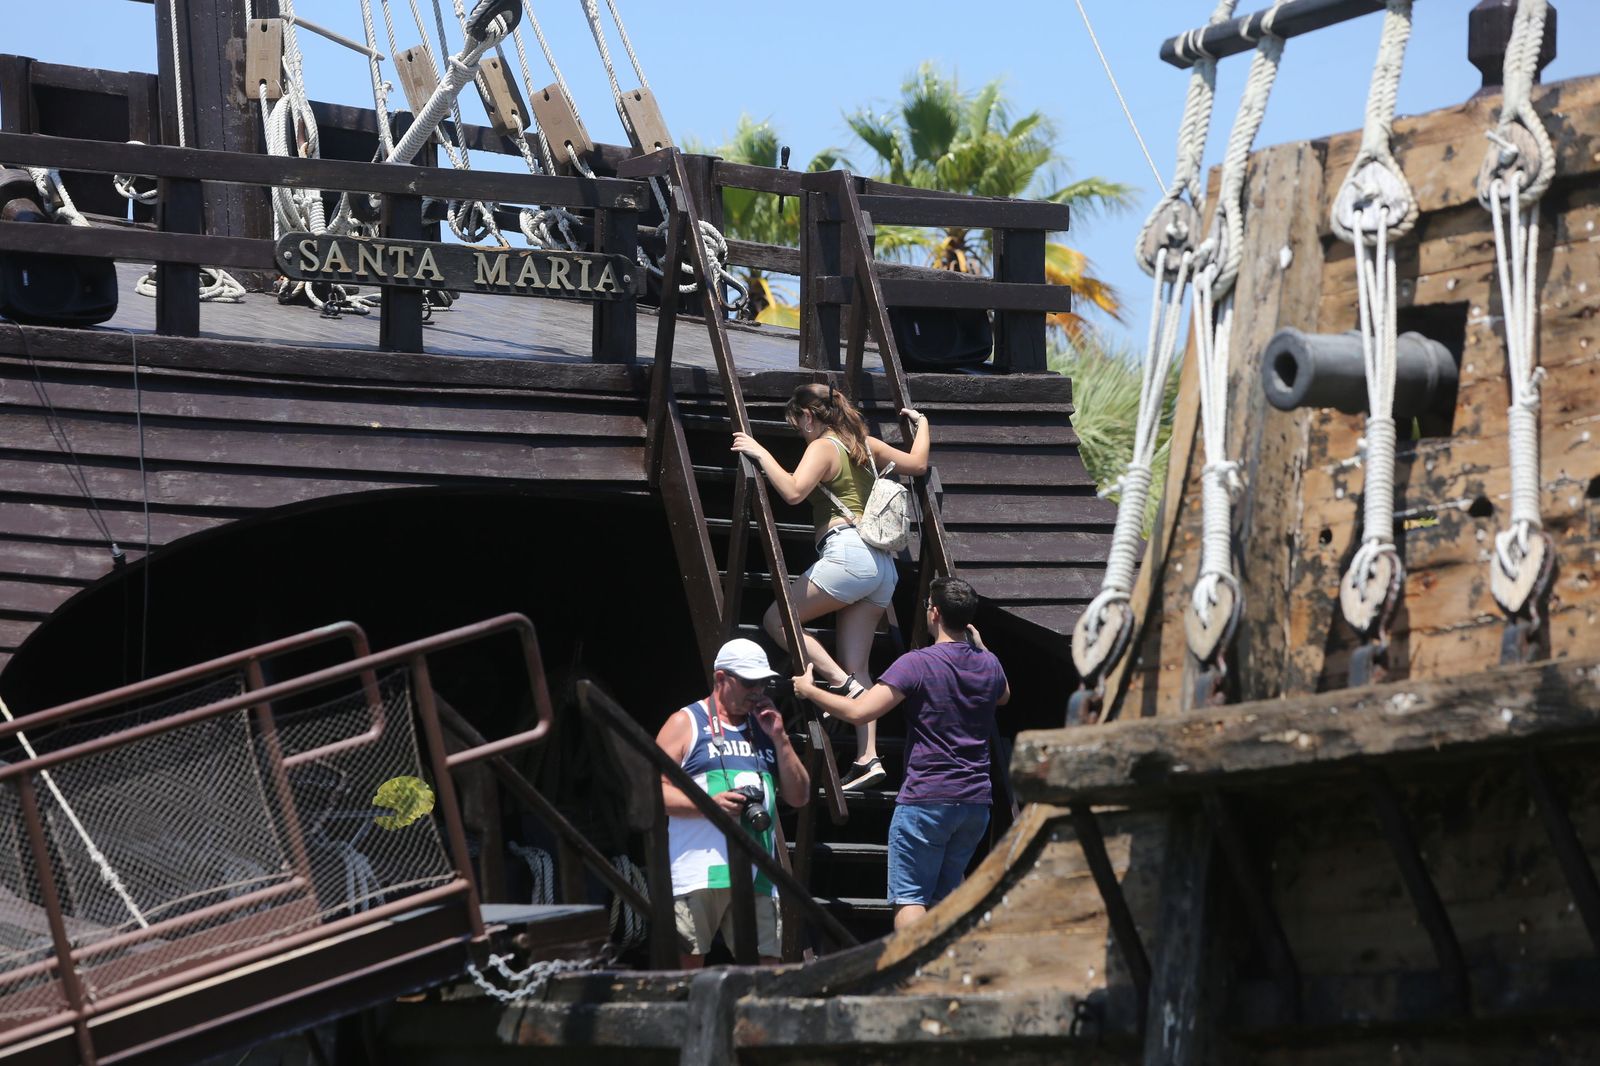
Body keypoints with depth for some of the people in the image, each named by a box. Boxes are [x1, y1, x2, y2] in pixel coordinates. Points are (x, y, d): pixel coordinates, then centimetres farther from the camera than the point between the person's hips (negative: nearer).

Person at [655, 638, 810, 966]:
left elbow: (799, 796, 19)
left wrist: (780, 739, 7)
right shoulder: (686, 723, 7)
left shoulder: (763, 728, 23)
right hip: (699, 873, -5)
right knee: (685, 966, -8)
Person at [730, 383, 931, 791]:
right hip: (883, 562, 8)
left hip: (847, 552, -8)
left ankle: (843, 684, -11)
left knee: (778, 619, 2)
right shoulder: (864, 444, 19)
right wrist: (921, 424, 46)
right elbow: (917, 464, 30)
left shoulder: (822, 448, -3)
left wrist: (760, 453, -11)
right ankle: (868, 758, -5)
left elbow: (792, 491, -20)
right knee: (856, 666, 5)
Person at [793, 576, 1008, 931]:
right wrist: (979, 646, 38)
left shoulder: (917, 664, -12)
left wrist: (808, 690, -3)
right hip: (976, 800, 6)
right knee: (945, 897, 15)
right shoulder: (989, 664, 8)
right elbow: (1003, 695, 33)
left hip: (926, 799, -6)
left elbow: (859, 711, -17)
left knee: (909, 899, -4)